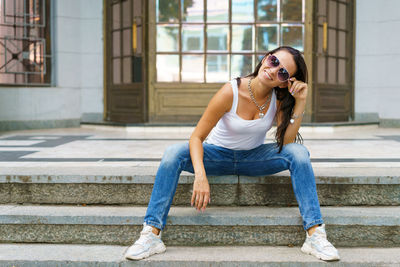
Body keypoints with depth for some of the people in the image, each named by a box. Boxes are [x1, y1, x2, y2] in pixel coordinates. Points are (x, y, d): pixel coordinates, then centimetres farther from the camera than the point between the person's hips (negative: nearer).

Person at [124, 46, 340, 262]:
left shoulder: (280, 98, -13)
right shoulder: (231, 92, -23)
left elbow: (286, 142, -21)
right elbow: (197, 137, -22)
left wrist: (300, 103, -26)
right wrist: (200, 175, -37)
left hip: (255, 158, 2)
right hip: (218, 155, -2)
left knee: (298, 153, -24)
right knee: (173, 153, -30)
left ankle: (315, 235, -24)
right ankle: (151, 234, -29)